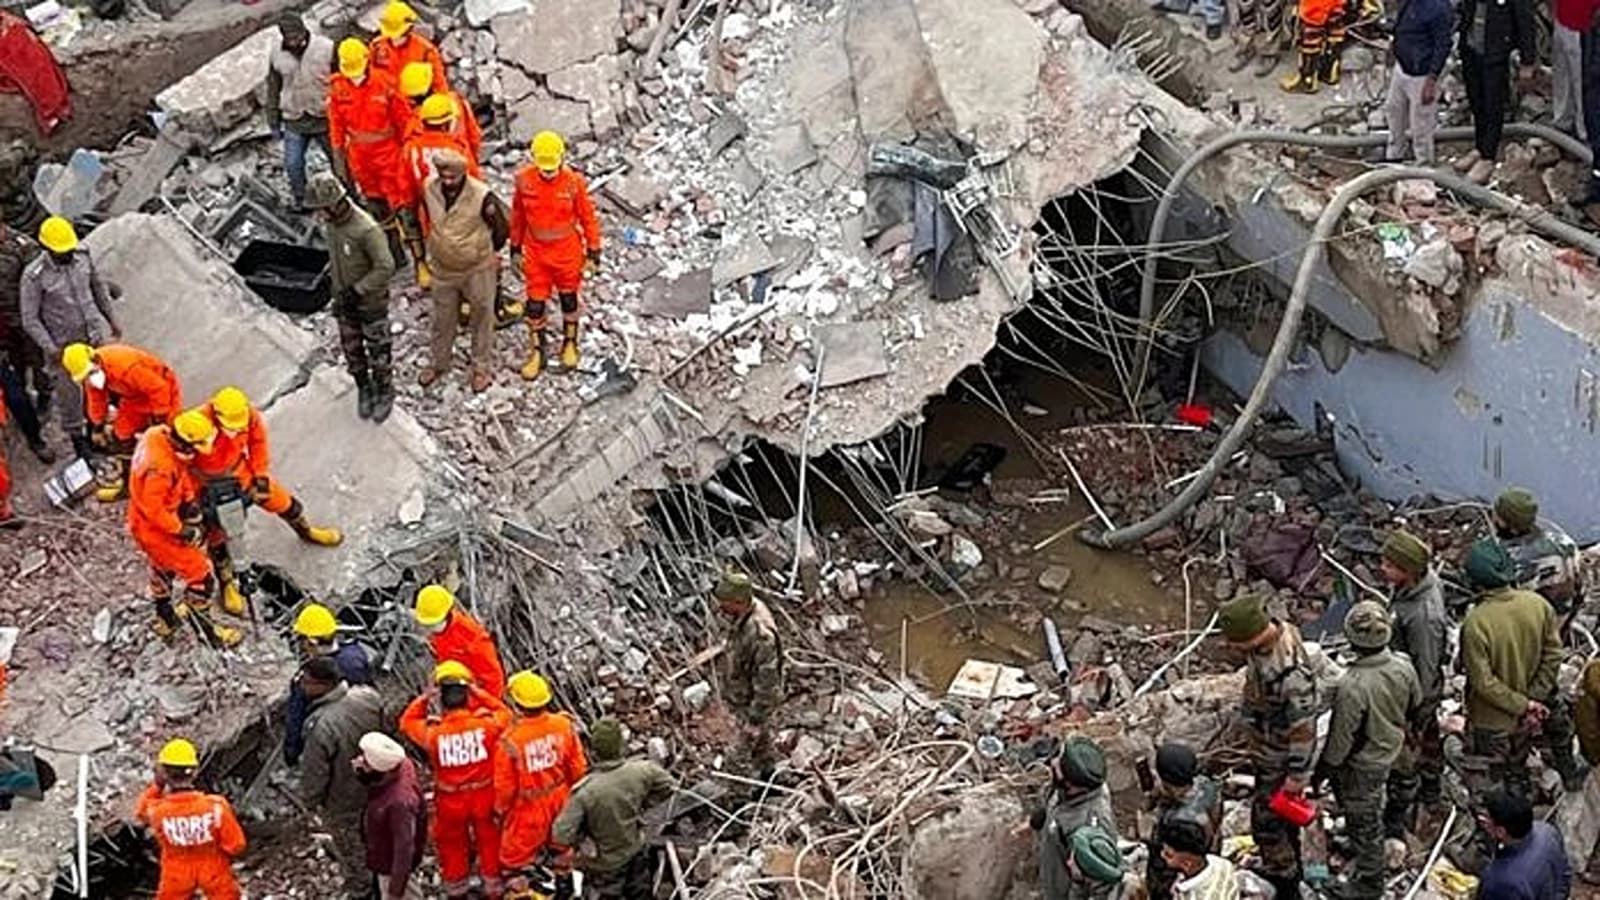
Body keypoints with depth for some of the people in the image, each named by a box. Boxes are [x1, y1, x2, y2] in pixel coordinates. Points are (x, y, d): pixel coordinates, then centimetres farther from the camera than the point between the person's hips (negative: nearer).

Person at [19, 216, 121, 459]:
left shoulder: (83, 257, -10)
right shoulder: (34, 276, -24)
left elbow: (99, 288, 8)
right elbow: (30, 320, -16)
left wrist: (112, 320, 13)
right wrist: (50, 348, -22)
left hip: (94, 334, 4)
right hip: (63, 344, -4)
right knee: (69, 392, 11)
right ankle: (76, 437, 33)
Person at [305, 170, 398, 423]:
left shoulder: (366, 229, -33)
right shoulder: (330, 222, -9)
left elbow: (385, 267, -29)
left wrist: (357, 291, -26)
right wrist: (338, 291, 13)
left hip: (371, 300, -6)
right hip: (345, 298, 6)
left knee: (378, 349, 13)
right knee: (351, 348, 19)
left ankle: (385, 392, 36)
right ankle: (364, 388, 42)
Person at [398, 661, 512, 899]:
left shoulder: (433, 732, -27)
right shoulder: (485, 724, -27)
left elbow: (407, 722, -6)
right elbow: (504, 714, -3)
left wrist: (424, 698, -10)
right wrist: (480, 693, -8)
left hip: (451, 801, 0)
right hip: (485, 794, 0)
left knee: (452, 844, 26)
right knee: (490, 841, 25)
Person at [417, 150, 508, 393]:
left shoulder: (482, 196, -28)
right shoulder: (429, 188, -14)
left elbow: (502, 228, -11)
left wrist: (490, 254, 2)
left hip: (478, 270, -4)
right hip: (443, 268, 4)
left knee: (481, 319, 13)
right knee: (442, 319, 20)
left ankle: (482, 368, 30)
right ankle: (438, 362, 41)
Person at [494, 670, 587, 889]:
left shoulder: (510, 740, -30)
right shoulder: (563, 725, -18)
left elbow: (505, 786, -17)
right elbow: (578, 767, -4)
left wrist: (500, 809, 4)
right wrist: (575, 793, 15)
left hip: (528, 808, -5)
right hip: (560, 801, 5)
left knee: (514, 857, 14)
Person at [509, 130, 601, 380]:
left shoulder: (573, 182, -18)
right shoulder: (524, 180, -13)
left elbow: (587, 217, -7)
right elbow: (517, 215, 2)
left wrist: (593, 251, -4)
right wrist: (516, 247, 9)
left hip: (567, 253, -1)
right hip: (536, 253, 1)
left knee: (568, 298, 17)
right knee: (535, 303, 6)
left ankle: (570, 344, 37)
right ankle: (536, 352, 22)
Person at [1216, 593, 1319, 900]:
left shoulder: (1292, 672, -40)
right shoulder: (1266, 636, -13)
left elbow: (1303, 728, -29)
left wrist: (1298, 775, -19)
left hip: (1281, 758, -8)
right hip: (1264, 749, 8)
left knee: (1268, 821, 7)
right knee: (1280, 811, 27)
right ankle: (1289, 866, 49)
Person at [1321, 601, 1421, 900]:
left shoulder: (1352, 686, -39)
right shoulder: (1403, 667, -19)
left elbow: (1342, 735, -27)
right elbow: (1415, 707, 1)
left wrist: (1327, 764, -9)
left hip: (1361, 763, -6)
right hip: (1390, 750, 6)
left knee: (1364, 819, 14)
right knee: (1374, 804, 31)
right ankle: (1358, 847, 56)